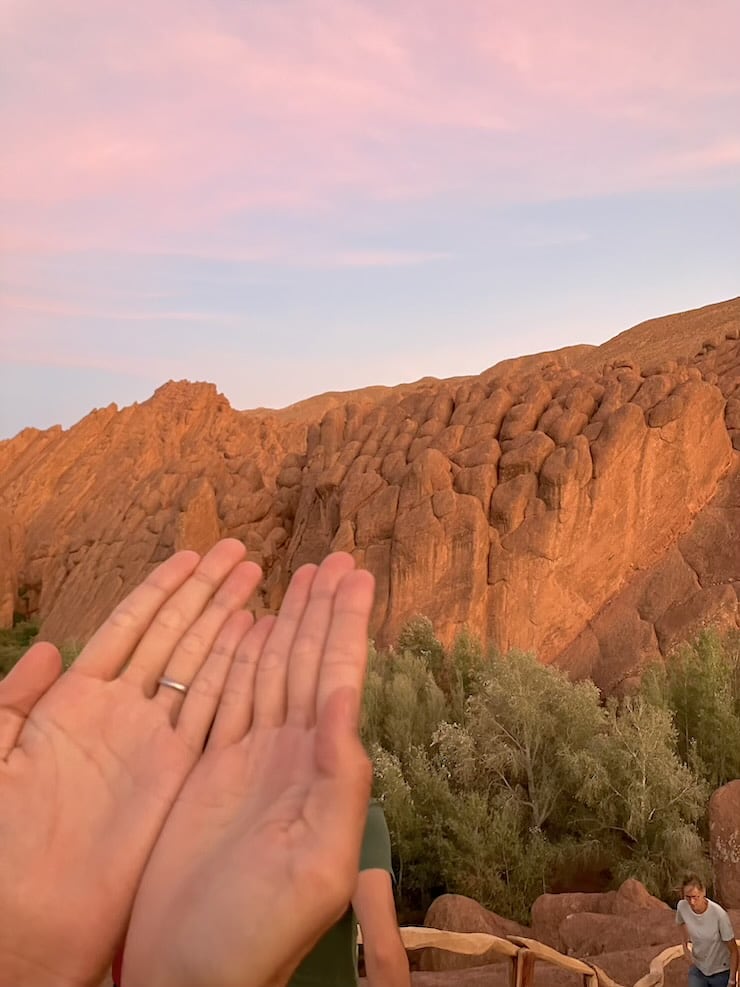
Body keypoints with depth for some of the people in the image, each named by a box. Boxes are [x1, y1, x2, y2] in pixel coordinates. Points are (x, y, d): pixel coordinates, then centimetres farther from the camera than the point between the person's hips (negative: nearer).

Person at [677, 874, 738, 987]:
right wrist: (685, 946, -2)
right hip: (697, 968, 3)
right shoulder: (682, 906, -19)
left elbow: (733, 950, -18)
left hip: (721, 972, -3)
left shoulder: (719, 914, -31)